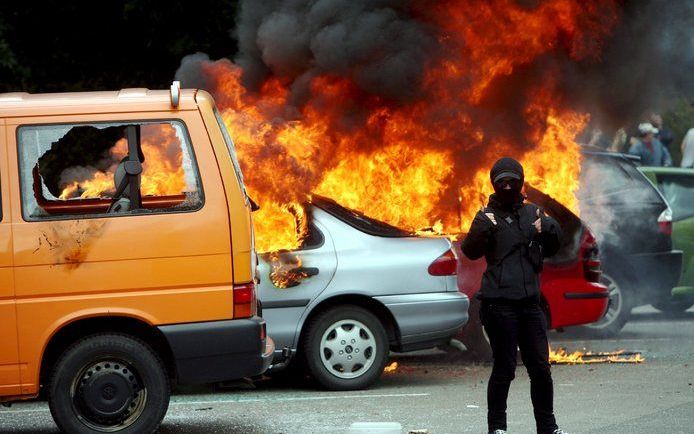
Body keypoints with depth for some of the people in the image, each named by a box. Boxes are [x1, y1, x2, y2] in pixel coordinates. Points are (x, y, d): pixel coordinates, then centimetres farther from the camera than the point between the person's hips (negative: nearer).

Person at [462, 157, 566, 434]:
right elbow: (470, 252, -13)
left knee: (540, 368, 8)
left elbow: (550, 251, 22)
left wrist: (549, 232, 2)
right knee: (504, 369, -4)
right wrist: (481, 231, -32)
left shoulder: (532, 213, 14)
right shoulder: (488, 216, 0)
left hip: (530, 302, 5)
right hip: (499, 304, -5)